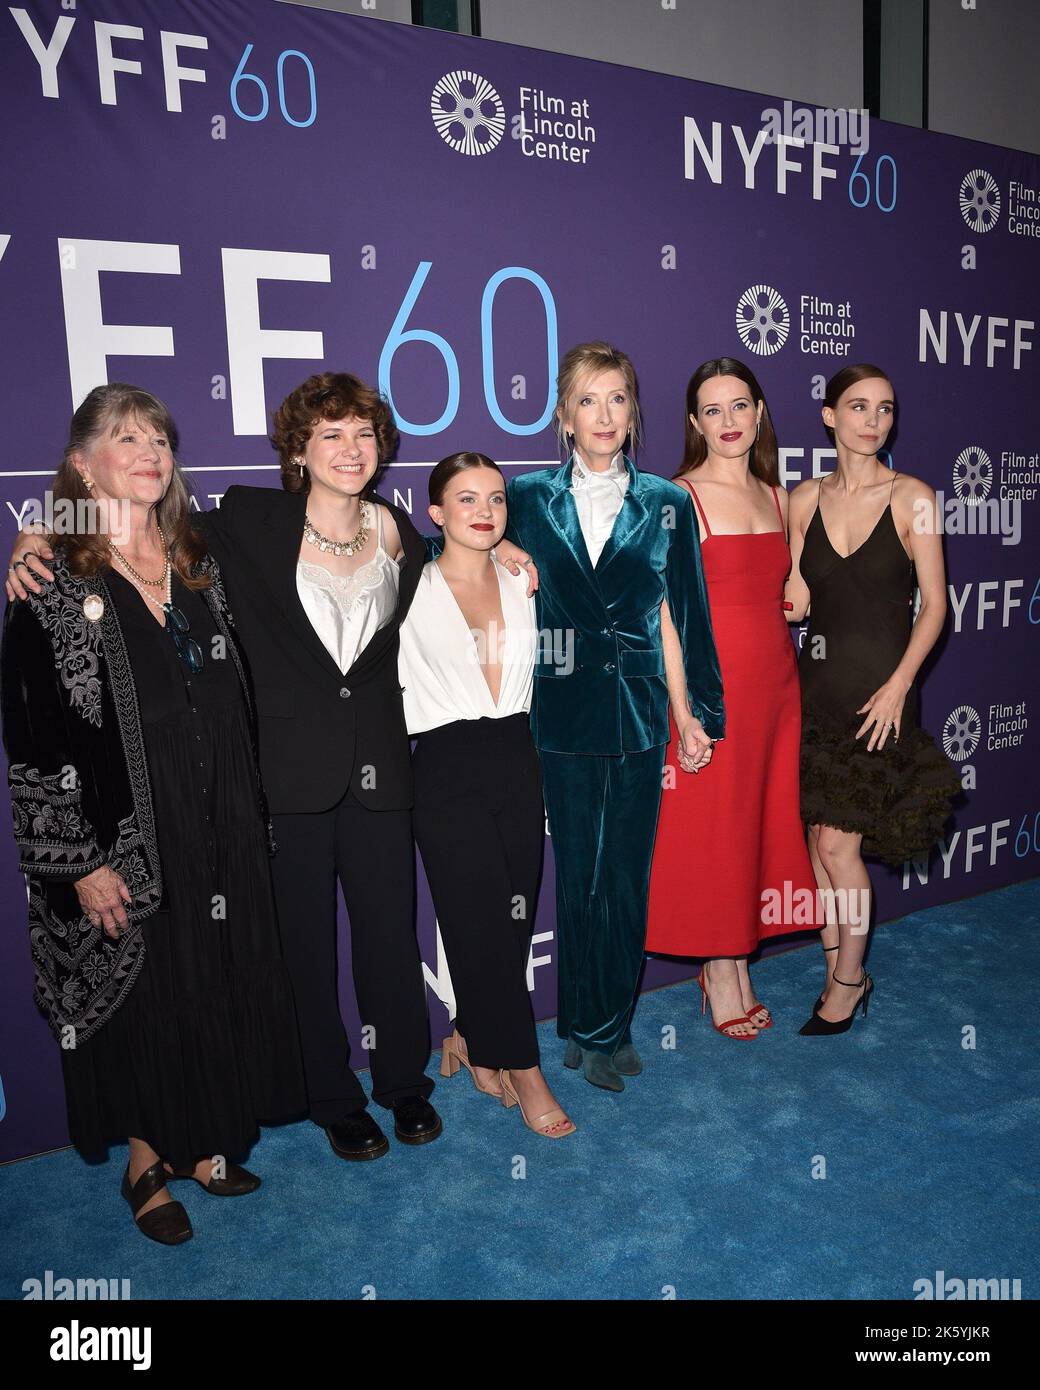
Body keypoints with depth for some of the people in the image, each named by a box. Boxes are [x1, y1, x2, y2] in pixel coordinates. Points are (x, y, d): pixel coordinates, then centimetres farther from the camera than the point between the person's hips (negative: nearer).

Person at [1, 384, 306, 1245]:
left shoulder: (200, 566, 8)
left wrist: (250, 813, 10)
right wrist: (78, 862, -14)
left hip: (221, 830, 5)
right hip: (123, 840, -4)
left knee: (221, 986, 13)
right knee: (140, 993, 9)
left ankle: (201, 1142, 34)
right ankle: (147, 1164, 31)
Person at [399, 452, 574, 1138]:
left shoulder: (521, 581, 7)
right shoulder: (411, 591, -4)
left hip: (516, 759, 5)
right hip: (448, 768, -4)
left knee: (515, 919, 9)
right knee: (485, 924, -1)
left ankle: (471, 1036, 31)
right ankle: (523, 1069, 14)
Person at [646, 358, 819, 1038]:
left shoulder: (775, 497, 12)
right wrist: (683, 713, -17)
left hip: (776, 684, 6)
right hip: (713, 687, -6)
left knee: (765, 824, 12)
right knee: (713, 834, 4)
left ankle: (740, 967, 27)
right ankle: (719, 976, 21)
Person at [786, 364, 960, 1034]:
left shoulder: (912, 497, -3)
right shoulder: (806, 498, 6)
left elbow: (934, 605, -5)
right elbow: (795, 601, 9)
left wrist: (898, 685, -13)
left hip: (881, 690, -4)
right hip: (818, 684, 4)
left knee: (838, 842, -5)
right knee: (819, 840, 7)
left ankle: (847, 980, 16)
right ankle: (843, 974, 25)